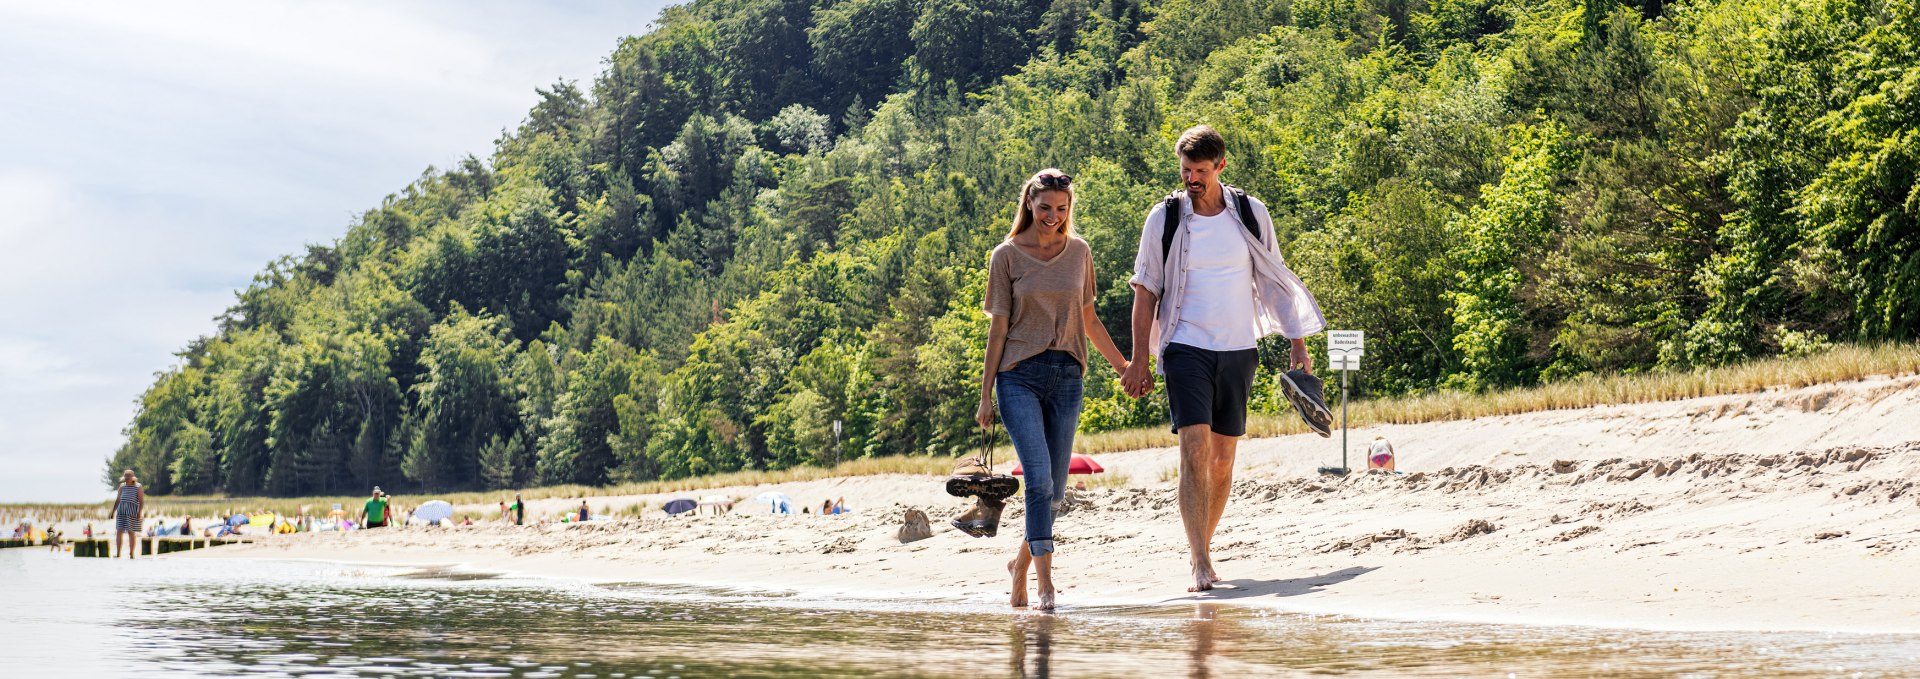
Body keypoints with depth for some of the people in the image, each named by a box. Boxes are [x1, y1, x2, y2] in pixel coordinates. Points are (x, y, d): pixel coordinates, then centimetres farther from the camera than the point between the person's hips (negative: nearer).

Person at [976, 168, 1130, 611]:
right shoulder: (1007, 256, 1)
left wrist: (1122, 365, 19)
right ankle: (1045, 583, -16)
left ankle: (1021, 563, 28)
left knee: (1054, 487, 6)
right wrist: (986, 396, 0)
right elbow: (998, 328, 2)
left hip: (1067, 376, 4)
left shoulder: (1079, 252, 10)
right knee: (1039, 477, -17)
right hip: (1020, 375, -4)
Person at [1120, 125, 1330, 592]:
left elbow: (1273, 281, 12)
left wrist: (1297, 342, 9)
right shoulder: (1165, 217, 0)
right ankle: (1200, 564, -17)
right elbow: (1145, 291, 4)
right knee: (1194, 453, -15)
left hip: (1239, 349, 2)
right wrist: (1140, 359, -1)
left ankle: (1203, 544, 24)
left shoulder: (1251, 213, 4)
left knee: (1222, 459, 7)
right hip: (1186, 348, -2)